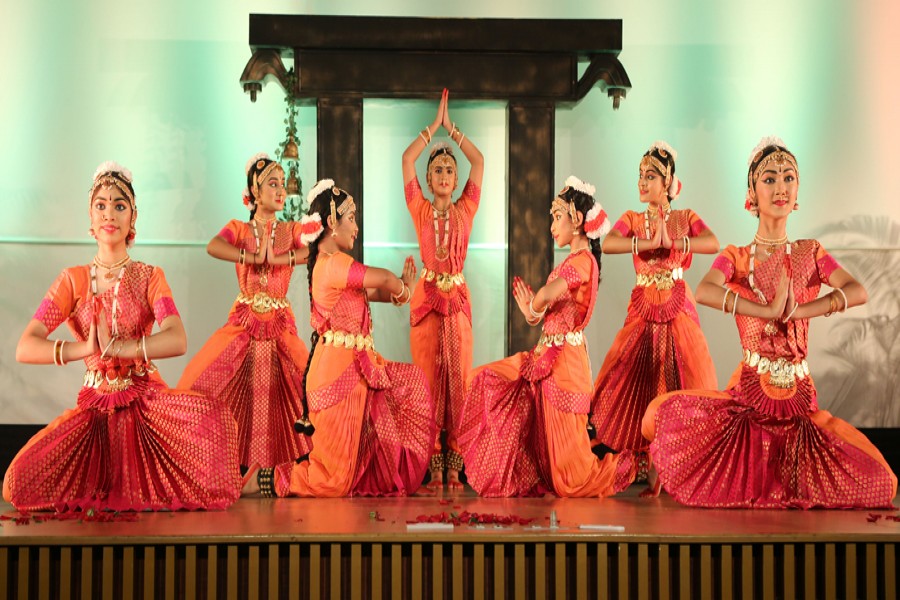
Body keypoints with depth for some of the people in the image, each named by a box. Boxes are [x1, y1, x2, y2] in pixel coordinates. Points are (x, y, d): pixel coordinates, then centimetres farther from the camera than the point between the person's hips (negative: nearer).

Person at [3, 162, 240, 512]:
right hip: (95, 405, 1)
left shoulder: (149, 277, 3)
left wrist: (114, 347, -28)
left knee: (213, 416, -34)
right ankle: (98, 485, 9)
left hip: (147, 401, 0)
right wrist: (84, 349, -26)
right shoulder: (73, 280, 4)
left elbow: (177, 341, -17)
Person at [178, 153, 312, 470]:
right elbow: (213, 247, -17)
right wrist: (254, 258, -17)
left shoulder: (291, 230, 9)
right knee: (205, 379, -13)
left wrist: (276, 258, -17)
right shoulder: (239, 229, 5)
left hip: (280, 325, 1)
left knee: (306, 382, -11)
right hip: (244, 323, -1)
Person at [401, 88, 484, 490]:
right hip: (426, 298, -1)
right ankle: (433, 468, -1)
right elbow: (406, 159, 0)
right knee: (428, 381, -3)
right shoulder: (420, 210, 7)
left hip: (457, 300, 1)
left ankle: (454, 466, 0)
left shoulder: (465, 210, 9)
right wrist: (435, 125, 5)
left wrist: (452, 128, 8)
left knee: (458, 380, -2)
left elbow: (479, 161, 5)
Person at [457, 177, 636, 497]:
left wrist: (535, 311, -10)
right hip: (546, 356, 10)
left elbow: (544, 296, -30)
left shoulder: (583, 260, -16)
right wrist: (532, 313, -7)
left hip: (564, 361, -10)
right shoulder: (572, 261, 16)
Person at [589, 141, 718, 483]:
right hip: (643, 310, 1)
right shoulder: (632, 219, 9)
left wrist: (671, 241, -19)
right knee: (632, 380, -6)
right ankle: (639, 464, 2)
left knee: (682, 381, -7)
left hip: (678, 310, -1)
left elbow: (713, 244, -14)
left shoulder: (686, 218, 6)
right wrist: (650, 241, -18)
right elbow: (607, 244, -13)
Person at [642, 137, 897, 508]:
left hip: (799, 396, 1)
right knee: (662, 416, -20)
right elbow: (704, 291, -20)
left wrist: (796, 310, -22)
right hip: (751, 391, -1)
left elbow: (858, 292, -10)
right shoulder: (736, 257, 3)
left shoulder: (810, 254, 8)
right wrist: (769, 311, -26)